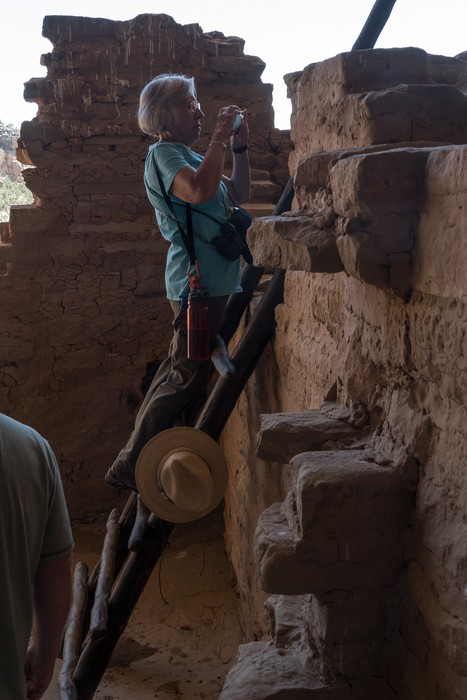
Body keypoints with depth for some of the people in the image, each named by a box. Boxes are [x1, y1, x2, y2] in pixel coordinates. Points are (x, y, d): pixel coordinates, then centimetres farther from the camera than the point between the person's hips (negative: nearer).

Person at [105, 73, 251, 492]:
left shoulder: (189, 156, 20)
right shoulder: (163, 154, -10)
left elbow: (238, 194, 23)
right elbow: (200, 190, -30)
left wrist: (240, 148, 13)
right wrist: (220, 137, -20)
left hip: (212, 280, 10)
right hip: (198, 280, -10)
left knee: (181, 372, 15)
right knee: (187, 377, -10)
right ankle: (129, 468, -3)